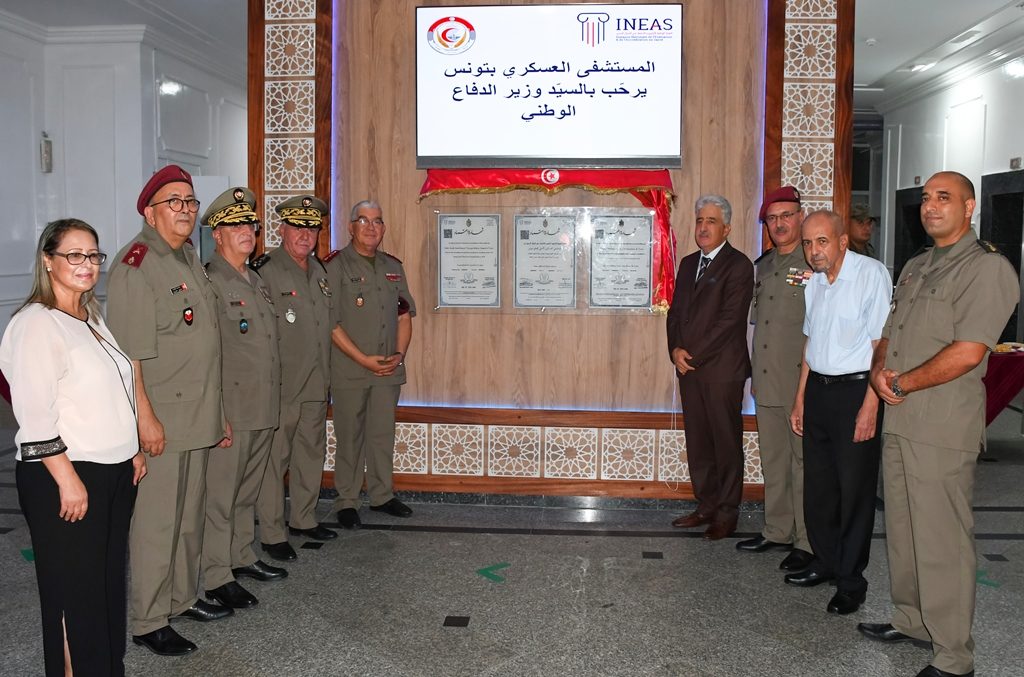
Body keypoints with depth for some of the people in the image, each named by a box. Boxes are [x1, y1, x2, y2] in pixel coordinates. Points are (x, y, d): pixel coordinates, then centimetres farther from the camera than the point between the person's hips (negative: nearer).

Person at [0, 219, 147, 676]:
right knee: (75, 588, 2)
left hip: (113, 471, 8)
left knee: (109, 580, 14)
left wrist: (132, 451, 19)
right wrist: (67, 479, -21)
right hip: (64, 477, -8)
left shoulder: (91, 318, 14)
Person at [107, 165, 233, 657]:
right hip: (160, 420, -8)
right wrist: (145, 417, -21)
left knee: (190, 515, 17)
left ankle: (183, 598, 32)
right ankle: (148, 622, 12)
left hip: (197, 417, 8)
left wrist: (217, 413, 19)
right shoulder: (135, 265, -12)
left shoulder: (189, 260, 15)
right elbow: (129, 351, -17)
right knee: (156, 521, 0)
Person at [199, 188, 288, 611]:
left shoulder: (257, 282, 16)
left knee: (247, 491, 18)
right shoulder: (210, 282, -11)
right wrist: (218, 413, -17)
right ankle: (217, 577, 10)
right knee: (220, 494, 1)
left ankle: (242, 557, 31)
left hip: (264, 409, 8)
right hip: (230, 410, -8)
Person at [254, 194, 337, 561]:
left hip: (317, 384, 8)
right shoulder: (266, 269, -11)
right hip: (281, 385, -7)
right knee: (274, 458, 0)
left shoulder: (319, 270, 13)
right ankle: (272, 534, 10)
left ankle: (304, 519, 31)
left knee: (312, 452, 16)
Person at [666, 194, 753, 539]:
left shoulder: (738, 265, -8)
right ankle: (706, 505, 23)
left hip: (722, 369, -7)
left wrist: (694, 355, -14)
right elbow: (676, 311, 14)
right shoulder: (688, 263, 15)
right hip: (689, 368, 7)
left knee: (727, 443, 2)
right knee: (697, 441, 12)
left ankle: (727, 513, 13)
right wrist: (676, 349, -3)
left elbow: (729, 319, -15)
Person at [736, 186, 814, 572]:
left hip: (802, 382, -7)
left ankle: (808, 542, 9)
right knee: (772, 460, 14)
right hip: (765, 381, 7)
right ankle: (777, 531, 26)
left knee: (805, 461, 0)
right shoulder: (762, 265, 16)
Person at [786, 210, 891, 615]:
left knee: (855, 489, 2)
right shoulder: (813, 281, 9)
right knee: (818, 484, 14)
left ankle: (851, 582, 15)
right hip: (818, 388, 7)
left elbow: (881, 344, -15)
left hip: (855, 389, -7)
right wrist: (800, 398, 17)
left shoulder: (871, 274, -13)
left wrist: (870, 406, -18)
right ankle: (826, 563, 30)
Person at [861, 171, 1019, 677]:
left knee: (941, 541, -4)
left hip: (943, 427, -8)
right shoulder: (915, 267, 18)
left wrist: (903, 383, -11)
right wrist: (879, 370, -1)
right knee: (901, 529, 16)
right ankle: (912, 621, 32)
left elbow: (967, 352, -19)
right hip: (898, 419, 8)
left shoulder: (987, 268, -10)